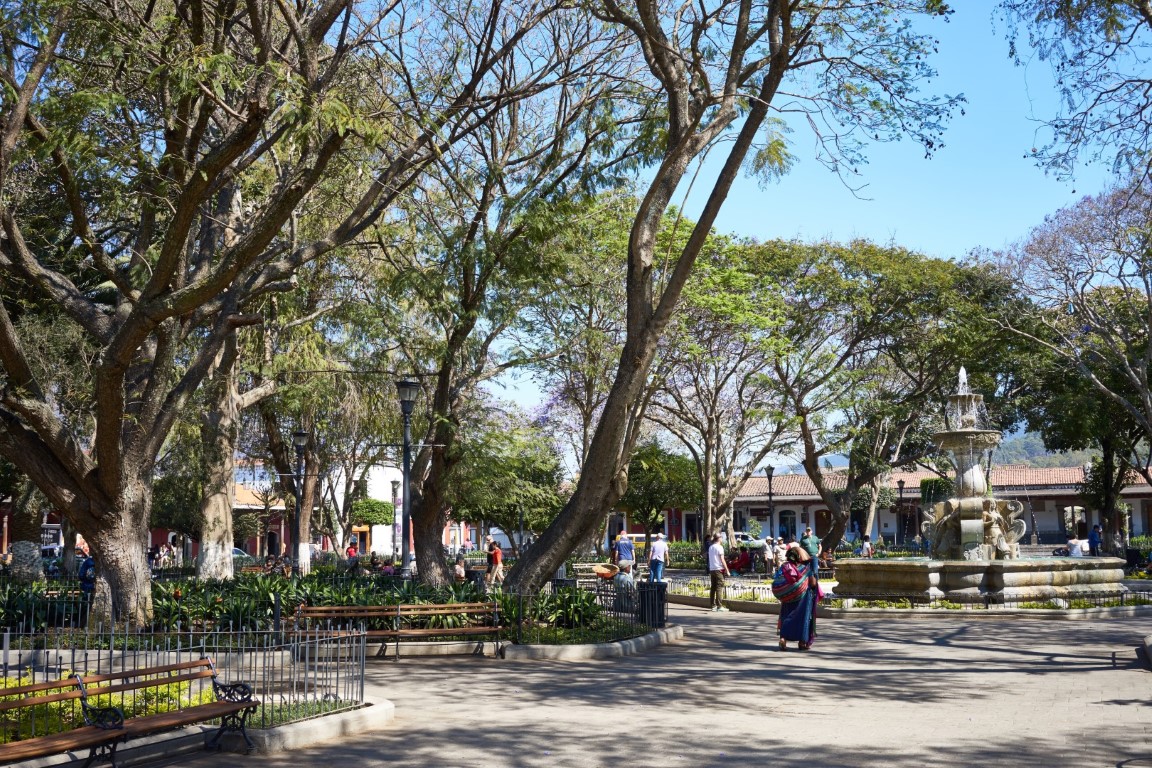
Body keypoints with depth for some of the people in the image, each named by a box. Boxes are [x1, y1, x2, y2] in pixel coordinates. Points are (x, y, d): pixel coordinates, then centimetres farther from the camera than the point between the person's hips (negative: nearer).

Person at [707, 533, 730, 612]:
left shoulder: (710, 547, 14)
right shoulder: (719, 547, -9)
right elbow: (722, 560, -12)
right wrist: (727, 570, -10)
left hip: (712, 569, 7)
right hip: (719, 570, -7)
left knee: (713, 588, 9)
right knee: (719, 588, -7)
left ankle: (713, 605, 11)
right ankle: (719, 606, -10)